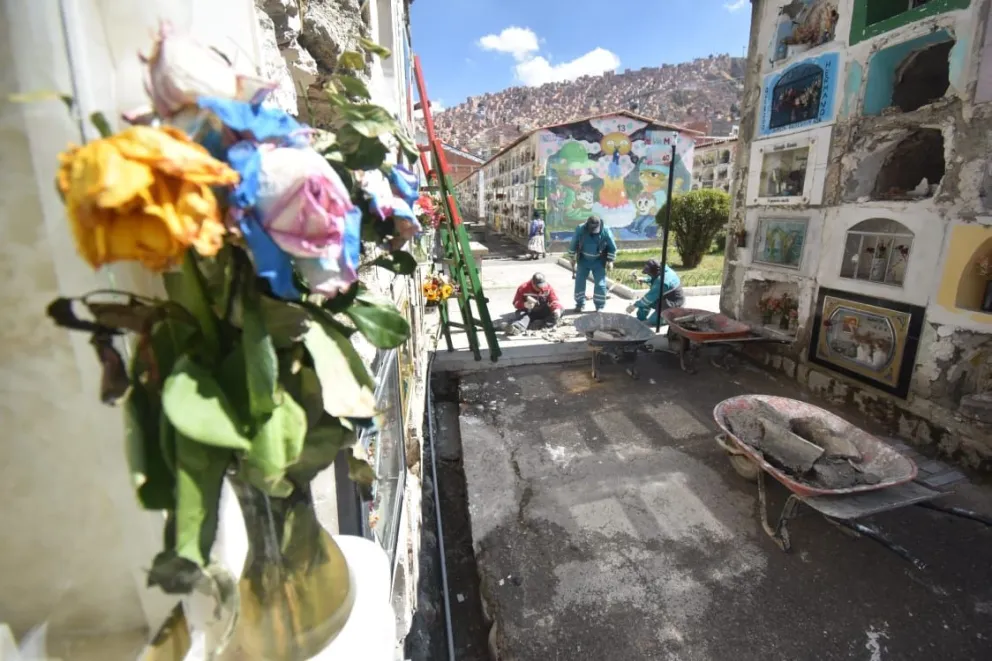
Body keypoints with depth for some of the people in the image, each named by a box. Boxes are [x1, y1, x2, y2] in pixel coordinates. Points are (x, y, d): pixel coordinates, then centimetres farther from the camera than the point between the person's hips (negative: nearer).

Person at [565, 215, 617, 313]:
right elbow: (573, 244, -3)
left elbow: (612, 247, -6)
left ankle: (600, 306, 8)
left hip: (598, 261, -1)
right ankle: (580, 304, 16)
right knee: (579, 282, 3)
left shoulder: (606, 231, -20)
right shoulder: (580, 229, -19)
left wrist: (610, 261, -8)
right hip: (583, 260, 1)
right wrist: (572, 258, 2)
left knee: (600, 284, -3)